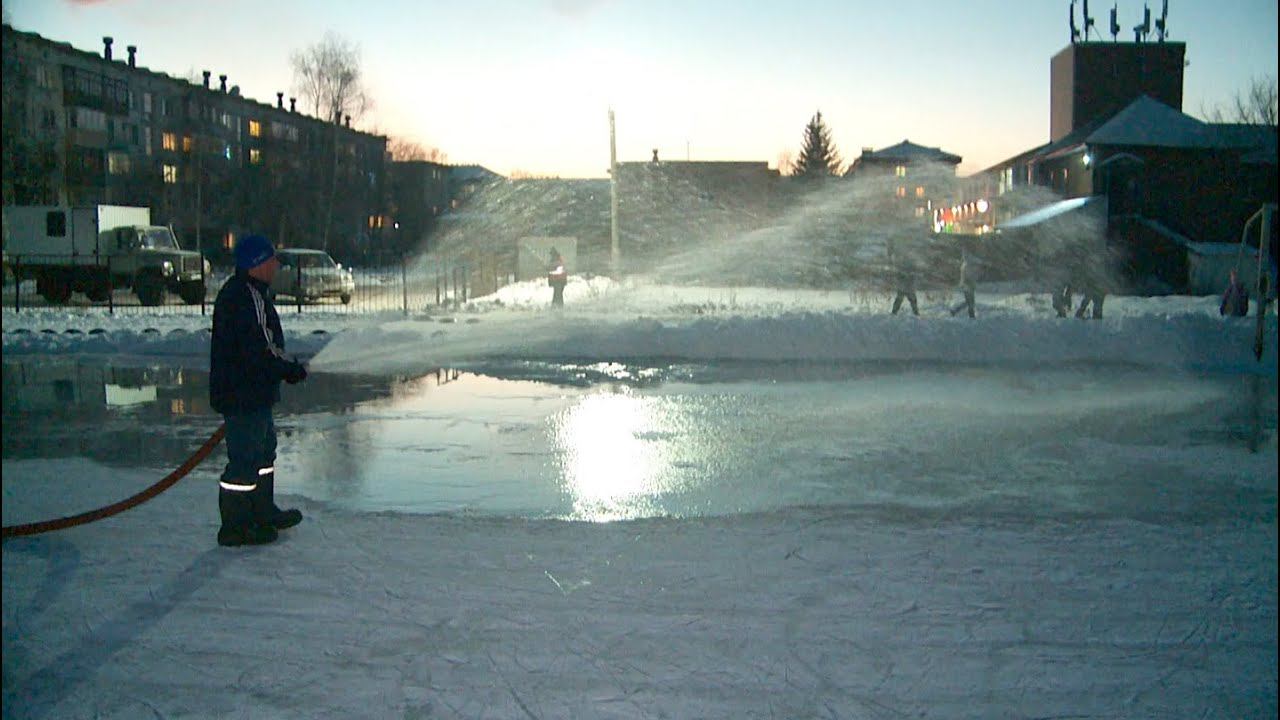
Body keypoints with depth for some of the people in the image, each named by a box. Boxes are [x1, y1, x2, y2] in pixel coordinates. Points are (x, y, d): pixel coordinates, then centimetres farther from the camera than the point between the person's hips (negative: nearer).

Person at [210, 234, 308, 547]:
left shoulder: (242, 292, 14)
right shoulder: (246, 297, -21)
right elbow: (259, 351, -24)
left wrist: (285, 367, 14)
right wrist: (290, 369, -12)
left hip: (252, 393, 12)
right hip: (244, 395, -12)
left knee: (264, 448, 22)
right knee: (245, 457, -4)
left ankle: (264, 514, 34)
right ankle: (234, 527, 6)